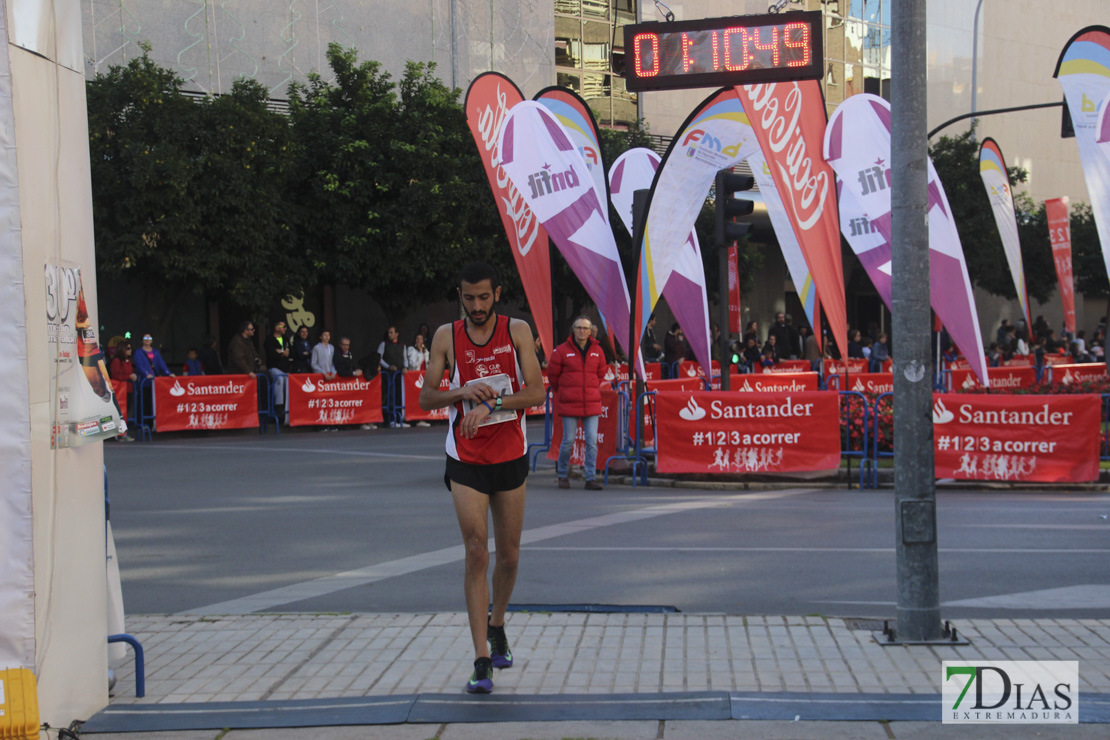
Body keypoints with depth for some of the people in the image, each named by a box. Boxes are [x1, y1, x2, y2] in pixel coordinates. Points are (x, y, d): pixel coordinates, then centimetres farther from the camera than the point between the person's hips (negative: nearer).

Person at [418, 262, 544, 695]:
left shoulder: (517, 332, -3)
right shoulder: (446, 337, -1)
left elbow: (536, 391, -11)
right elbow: (425, 399, 1)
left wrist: (491, 403, -23)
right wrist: (463, 392, -17)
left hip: (511, 456, 1)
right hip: (466, 462, -1)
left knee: (508, 553, 11)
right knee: (477, 553, -9)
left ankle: (497, 626, 38)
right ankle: (482, 660, -7)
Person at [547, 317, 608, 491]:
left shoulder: (597, 351, 8)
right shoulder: (562, 350, -3)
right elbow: (552, 374, 7)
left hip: (592, 403, 3)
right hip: (569, 404, -3)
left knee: (592, 441, -3)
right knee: (568, 440, 2)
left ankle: (591, 478, 1)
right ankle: (562, 475, 19)